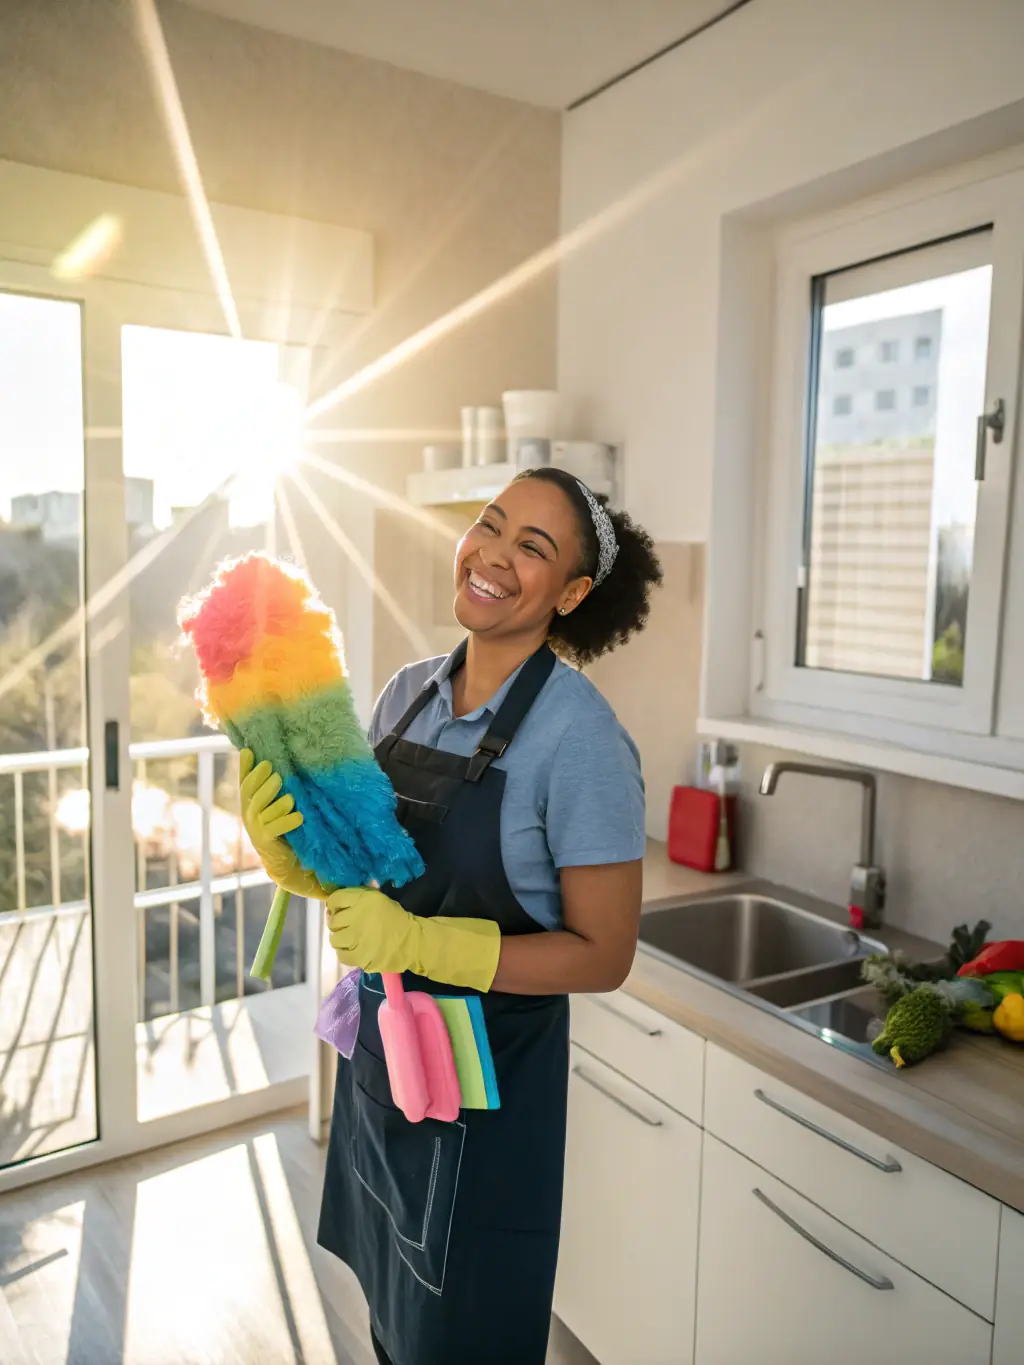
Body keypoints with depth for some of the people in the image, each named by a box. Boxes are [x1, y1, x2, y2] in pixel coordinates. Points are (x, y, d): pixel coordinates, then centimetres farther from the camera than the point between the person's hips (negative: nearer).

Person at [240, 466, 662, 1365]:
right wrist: (286, 844, -13)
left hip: (489, 1082, -6)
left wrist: (416, 943, -26)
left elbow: (602, 956, -19)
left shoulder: (579, 736, -22)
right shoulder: (408, 692, -2)